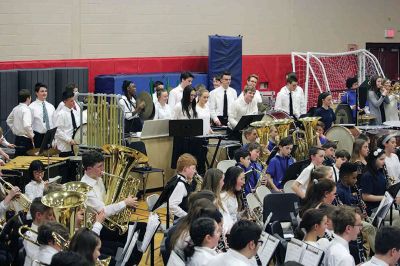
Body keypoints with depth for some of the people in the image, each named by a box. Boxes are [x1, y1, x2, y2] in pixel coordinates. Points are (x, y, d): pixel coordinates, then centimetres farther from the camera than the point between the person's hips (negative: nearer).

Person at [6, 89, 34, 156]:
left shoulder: (15, 109, 7)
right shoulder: (26, 110, -16)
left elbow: (9, 121, 21)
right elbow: (27, 125, -28)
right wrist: (32, 136, -16)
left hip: (17, 138, 9)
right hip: (25, 139, -9)